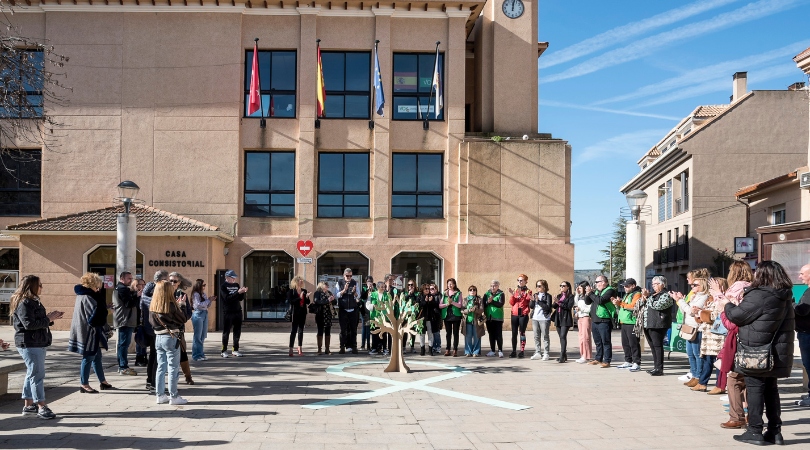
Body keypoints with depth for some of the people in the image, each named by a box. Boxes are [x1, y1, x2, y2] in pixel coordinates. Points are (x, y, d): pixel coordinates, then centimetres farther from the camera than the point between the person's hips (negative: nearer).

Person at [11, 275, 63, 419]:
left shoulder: (33, 302, 17)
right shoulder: (23, 303, -15)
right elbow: (29, 324, -23)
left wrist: (50, 317, 6)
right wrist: (48, 319, -17)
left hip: (37, 343, 11)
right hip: (29, 344, -11)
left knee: (31, 374, 15)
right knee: (37, 374, -9)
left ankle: (28, 405, 22)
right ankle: (42, 407, -8)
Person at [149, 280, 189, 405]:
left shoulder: (152, 306, 2)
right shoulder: (171, 305, -16)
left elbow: (151, 322, 12)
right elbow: (183, 319, -8)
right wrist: (179, 307, 3)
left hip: (158, 338, 6)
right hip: (171, 338, -6)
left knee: (161, 367, 14)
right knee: (173, 368, 2)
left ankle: (160, 395, 18)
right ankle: (173, 396, 6)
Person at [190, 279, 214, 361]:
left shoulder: (204, 294, 12)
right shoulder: (196, 294, -10)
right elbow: (198, 305, -18)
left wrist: (210, 300, 1)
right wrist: (208, 300, -12)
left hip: (205, 314, 8)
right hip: (198, 314, -8)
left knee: (203, 336, 10)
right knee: (198, 336, -3)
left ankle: (201, 354, 16)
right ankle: (196, 355, 2)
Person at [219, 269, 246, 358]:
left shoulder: (236, 285, 13)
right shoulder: (223, 286, -5)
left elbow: (240, 298, 11)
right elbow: (227, 298, -17)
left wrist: (243, 292, -8)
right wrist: (238, 292, -23)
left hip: (237, 311, 6)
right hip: (227, 312, -6)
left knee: (237, 331, 7)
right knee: (226, 332, 0)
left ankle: (235, 350, 16)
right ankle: (224, 351, 7)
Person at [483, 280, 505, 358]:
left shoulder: (501, 294, -2)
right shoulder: (487, 294, 10)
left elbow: (500, 304, -15)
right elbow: (483, 303, 2)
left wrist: (492, 301, -22)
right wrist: (487, 302, -17)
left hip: (498, 317, -4)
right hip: (489, 317, 4)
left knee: (498, 334, -4)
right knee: (491, 334, 10)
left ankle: (500, 351, 1)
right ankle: (492, 351, 18)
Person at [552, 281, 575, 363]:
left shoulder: (570, 296, -1)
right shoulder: (559, 296, 18)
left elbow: (569, 306, -12)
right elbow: (554, 306, 11)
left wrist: (559, 303, -16)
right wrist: (555, 303, -10)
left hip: (565, 318, -7)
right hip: (558, 318, 7)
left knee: (563, 336, -15)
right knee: (561, 337, 8)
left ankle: (562, 356, -18)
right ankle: (564, 356, 15)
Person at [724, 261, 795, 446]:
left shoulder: (760, 295, -19)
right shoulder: (784, 296, 8)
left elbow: (737, 315, -14)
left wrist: (727, 305, 8)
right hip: (775, 353, 8)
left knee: (755, 389, 1)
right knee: (771, 389, 14)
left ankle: (755, 431, 4)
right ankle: (774, 432, 18)